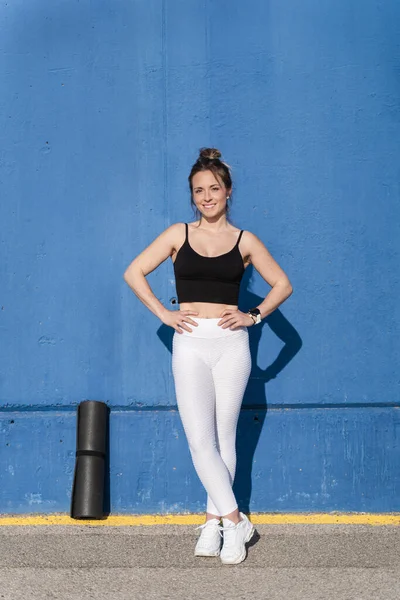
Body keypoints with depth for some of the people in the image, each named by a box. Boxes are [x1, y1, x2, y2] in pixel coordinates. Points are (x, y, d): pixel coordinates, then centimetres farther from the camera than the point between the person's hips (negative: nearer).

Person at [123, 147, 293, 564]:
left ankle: (213, 523, 17)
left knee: (224, 438, 6)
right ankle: (235, 520, 3)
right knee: (200, 440, -7)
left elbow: (282, 284, 13)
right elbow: (134, 273, 7)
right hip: (190, 343, 0)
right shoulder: (179, 234, 6)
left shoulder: (244, 241, 6)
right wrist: (163, 314, 0)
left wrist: (254, 316, 0)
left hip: (231, 344, 0)